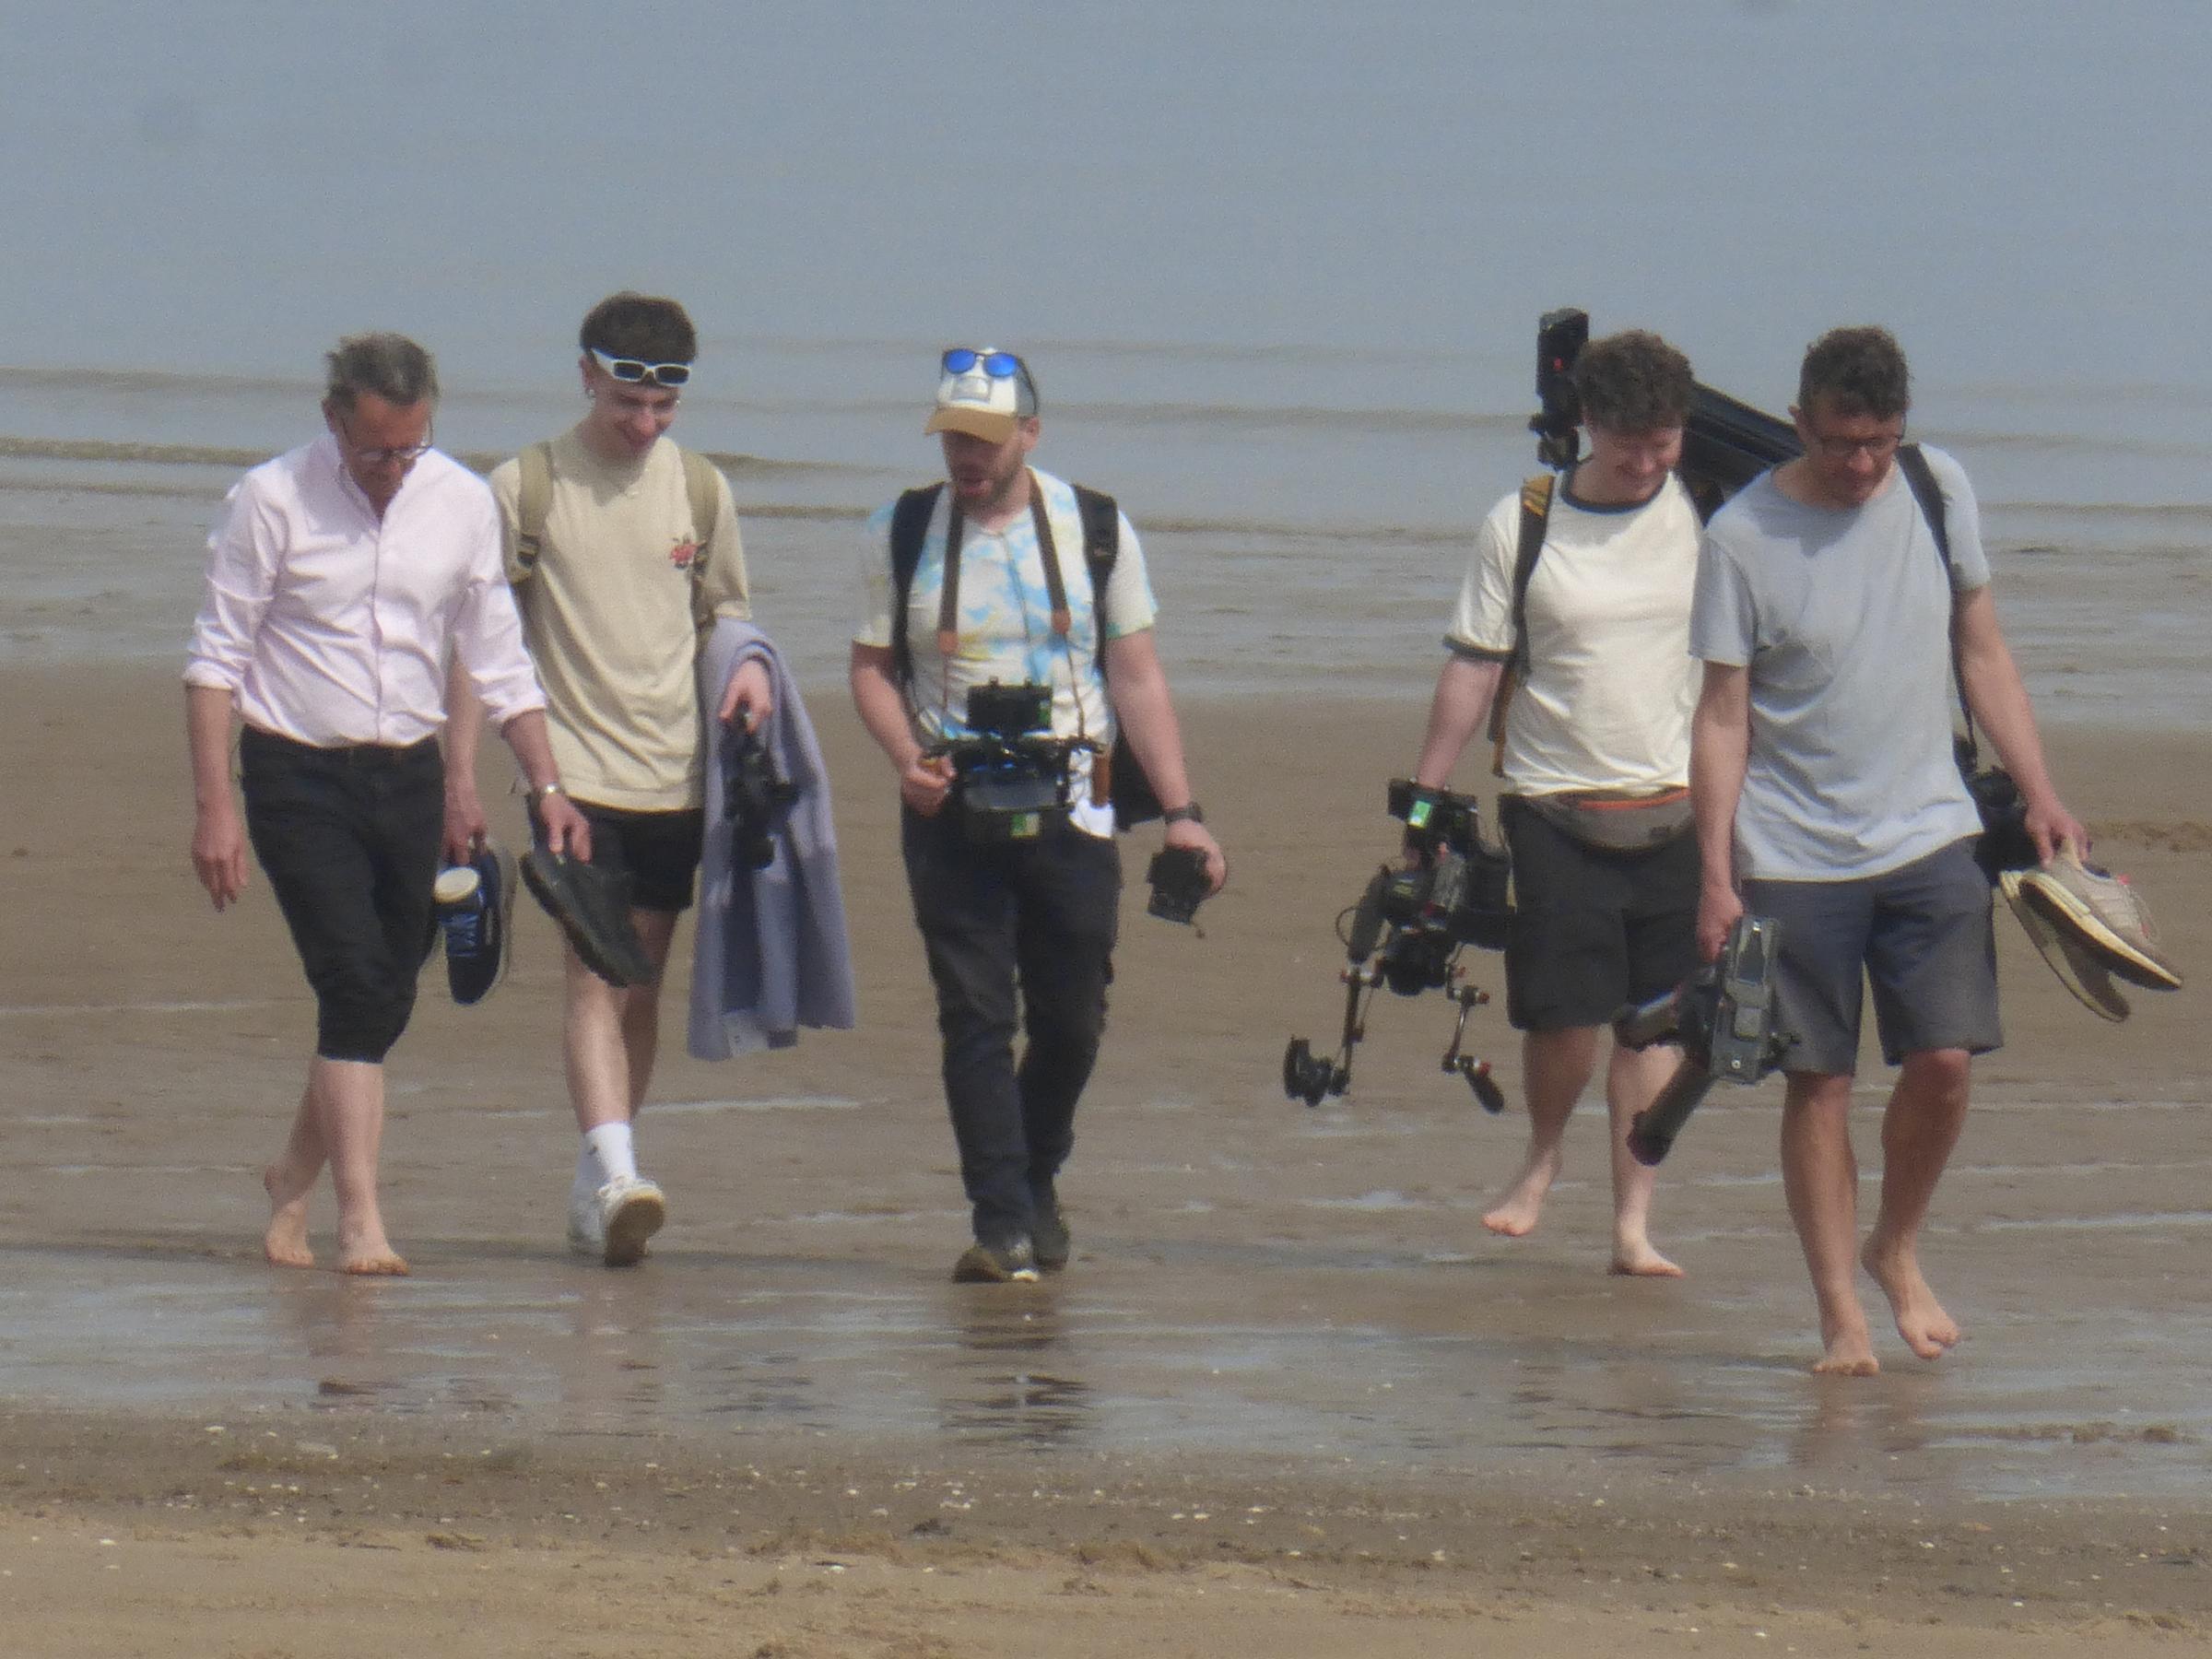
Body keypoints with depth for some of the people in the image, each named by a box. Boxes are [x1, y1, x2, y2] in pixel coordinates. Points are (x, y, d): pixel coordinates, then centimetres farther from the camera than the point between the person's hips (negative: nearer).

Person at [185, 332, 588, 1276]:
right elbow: (217, 657, -7)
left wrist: (549, 788, 4)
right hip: (298, 774, -4)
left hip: (406, 774, 4)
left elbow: (498, 663, 10)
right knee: (356, 980, -15)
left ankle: (294, 1178, 29)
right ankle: (360, 1219, -14)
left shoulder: (461, 503, 1)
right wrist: (213, 806, -12)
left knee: (382, 999, 7)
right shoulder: (274, 499, -10)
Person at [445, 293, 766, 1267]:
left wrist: (749, 666, -4)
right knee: (595, 974, -17)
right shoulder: (525, 489, -2)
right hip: (575, 769, -4)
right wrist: (461, 772, -3)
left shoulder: (701, 491, 8)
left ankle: (596, 1193, 17)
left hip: (677, 774, 4)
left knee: (641, 985, 8)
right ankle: (614, 1177, -29)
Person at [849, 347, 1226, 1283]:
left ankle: (1036, 1181, 29)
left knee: (1072, 1020, 5)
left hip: (1070, 811, 1)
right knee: (976, 1019, -6)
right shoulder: (902, 535, 4)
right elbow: (873, 666, 8)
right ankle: (999, 1222, -6)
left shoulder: (1094, 530, 4)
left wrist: (1180, 811, -2)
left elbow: (1136, 677, 5)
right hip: (951, 816, -1)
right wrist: (907, 759, -12)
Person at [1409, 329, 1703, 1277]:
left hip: (1674, 808, 1)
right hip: (1553, 807, -1)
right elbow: (1473, 665, 2)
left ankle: (1632, 1224, 10)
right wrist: (1424, 802, 0)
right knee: (1563, 1017, -6)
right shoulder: (1522, 527, -2)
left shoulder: (1702, 517, 1)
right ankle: (1543, 1154, 24)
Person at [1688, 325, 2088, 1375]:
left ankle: (1895, 1249, 19)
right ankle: (1839, 1314, 7)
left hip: (1927, 838, 3)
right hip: (1794, 855, -3)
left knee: (1945, 1060, -5)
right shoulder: (1742, 538, -9)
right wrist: (1715, 874, -11)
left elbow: (1982, 653, 12)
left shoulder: (1939, 492, 2)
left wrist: (2039, 793, 5)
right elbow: (1722, 715, -6)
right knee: (1817, 1082, 0)